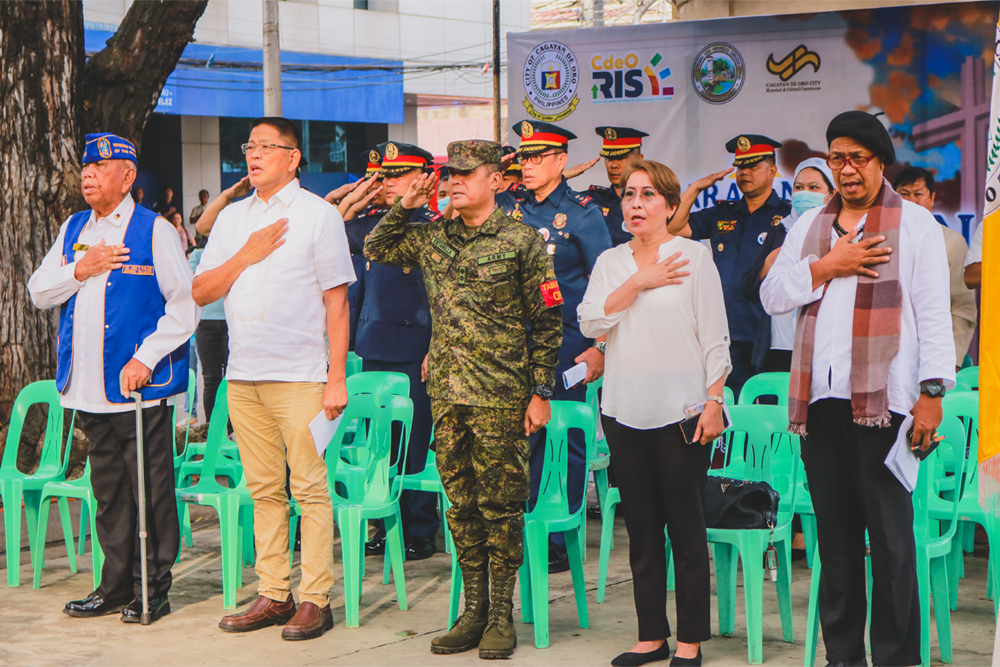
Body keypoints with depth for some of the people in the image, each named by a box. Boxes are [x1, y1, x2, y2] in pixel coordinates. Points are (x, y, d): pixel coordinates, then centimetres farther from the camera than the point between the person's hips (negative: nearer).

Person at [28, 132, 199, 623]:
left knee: (150, 487, -2)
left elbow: (185, 305, -8)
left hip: (140, 385, -6)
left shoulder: (154, 231, -4)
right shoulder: (74, 230, 14)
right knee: (107, 488, 12)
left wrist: (146, 358, -15)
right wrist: (79, 271, -5)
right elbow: (37, 292, 13)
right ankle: (116, 585, 21)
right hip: (88, 386, 6)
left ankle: (154, 588, 7)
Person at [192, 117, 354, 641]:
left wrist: (337, 378, -8)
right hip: (242, 376, 5)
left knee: (310, 488, -5)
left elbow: (336, 302, -3)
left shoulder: (318, 215, 1)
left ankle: (315, 599, 0)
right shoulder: (232, 217, 15)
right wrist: (247, 255, -4)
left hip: (300, 375, -5)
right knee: (263, 489, 8)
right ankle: (272, 595, 15)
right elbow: (201, 292, 11)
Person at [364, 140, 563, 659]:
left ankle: (501, 615, 8)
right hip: (446, 391, 5)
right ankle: (473, 610, 18)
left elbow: (548, 322, -3)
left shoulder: (522, 241, -4)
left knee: (500, 504, -1)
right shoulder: (432, 237, 10)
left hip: (501, 395, -5)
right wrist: (404, 207, 6)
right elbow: (376, 249, 22)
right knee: (461, 503, 9)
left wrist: (541, 392, -7)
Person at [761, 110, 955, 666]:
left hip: (882, 399, -4)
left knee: (890, 534, -4)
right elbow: (772, 296, 11)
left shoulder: (916, 224, 4)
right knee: (835, 532, 9)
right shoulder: (809, 226, 18)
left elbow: (934, 314, -1)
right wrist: (826, 266, -3)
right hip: (820, 398, 5)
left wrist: (933, 392, -9)